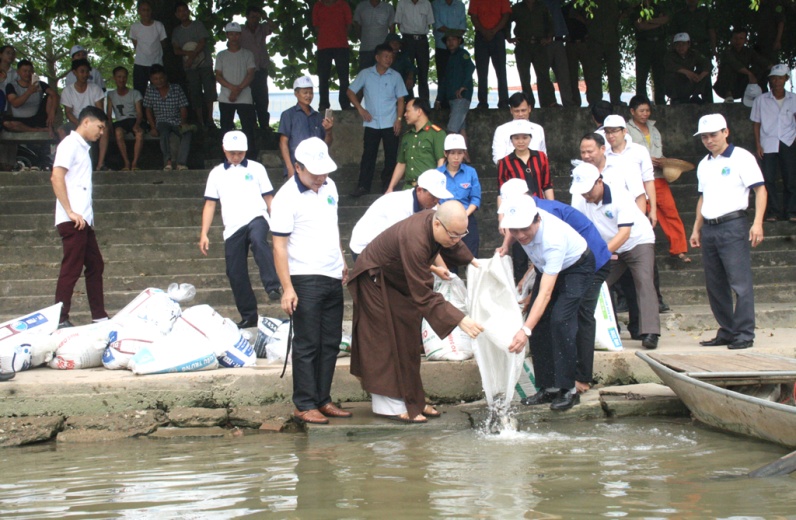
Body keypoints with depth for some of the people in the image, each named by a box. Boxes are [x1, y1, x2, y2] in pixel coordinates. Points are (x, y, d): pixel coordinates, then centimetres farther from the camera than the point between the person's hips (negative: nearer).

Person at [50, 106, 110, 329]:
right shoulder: (70, 144, -8)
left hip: (84, 220, 10)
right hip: (72, 221, -10)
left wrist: (86, 216, 14)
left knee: (95, 266, 13)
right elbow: (57, 178, -18)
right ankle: (60, 320, -5)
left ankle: (99, 317, 19)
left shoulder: (82, 147, 20)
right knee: (71, 270, -8)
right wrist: (70, 212, -20)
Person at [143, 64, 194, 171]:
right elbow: (148, 110, 11)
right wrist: (153, 127, -3)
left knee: (188, 133, -33)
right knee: (164, 131, -37)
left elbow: (183, 109, 4)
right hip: (162, 122, 0)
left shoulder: (176, 89, 5)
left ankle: (181, 163, -45)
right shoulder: (150, 90, 8)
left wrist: (183, 122, -15)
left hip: (178, 122, 0)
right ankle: (168, 160, -51)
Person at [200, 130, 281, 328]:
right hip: (232, 228, 3)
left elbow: (268, 198, 10)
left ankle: (272, 287, -41)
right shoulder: (217, 173, 13)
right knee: (235, 274, 3)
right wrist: (204, 234, 4)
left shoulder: (256, 169, 9)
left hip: (256, 218, -3)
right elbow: (210, 204, 12)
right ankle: (248, 316, 15)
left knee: (259, 240, -37)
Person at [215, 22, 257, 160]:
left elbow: (251, 74, -2)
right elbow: (218, 76, 2)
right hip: (225, 98, 2)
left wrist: (238, 89, -14)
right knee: (226, 129, 2)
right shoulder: (221, 55, 10)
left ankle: (252, 158, -7)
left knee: (248, 128, -8)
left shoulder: (247, 54, 7)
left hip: (245, 98, -2)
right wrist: (232, 87, -14)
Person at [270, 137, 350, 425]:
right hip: (305, 280, -7)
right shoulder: (287, 197, -13)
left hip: (333, 279, 7)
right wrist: (287, 288, -18)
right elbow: (279, 245, -13)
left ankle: (323, 399, 17)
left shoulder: (329, 187, 9)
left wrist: (342, 262, 22)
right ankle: (304, 406, 1)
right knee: (307, 345, -4)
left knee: (330, 343, 10)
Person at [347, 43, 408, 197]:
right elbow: (351, 92, 7)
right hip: (371, 123, 0)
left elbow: (400, 99, 5)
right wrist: (360, 109, -2)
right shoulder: (365, 74, 1)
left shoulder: (395, 76, 3)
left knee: (391, 156, 3)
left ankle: (388, 186, 14)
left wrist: (398, 119, -5)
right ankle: (363, 186, 4)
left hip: (390, 124, 0)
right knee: (368, 155, 0)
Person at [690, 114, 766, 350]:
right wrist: (696, 229, 19)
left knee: (740, 282, -9)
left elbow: (760, 190, -8)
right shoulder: (704, 165, 18)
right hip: (709, 228, 7)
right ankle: (726, 332, 17)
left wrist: (757, 223, -17)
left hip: (733, 226, -7)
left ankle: (745, 333, -7)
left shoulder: (741, 158, -4)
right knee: (715, 286, 9)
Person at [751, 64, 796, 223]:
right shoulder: (761, 100, 3)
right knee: (769, 178, -5)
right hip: (768, 144, 0)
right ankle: (773, 211, 3)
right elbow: (756, 123, 6)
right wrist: (757, 144, 0)